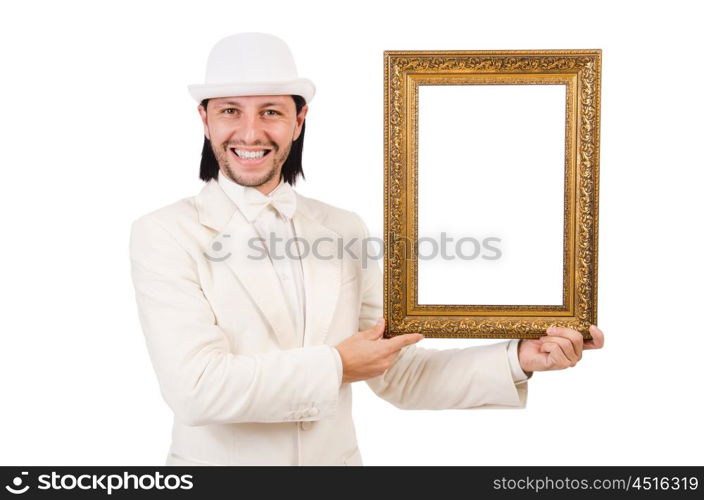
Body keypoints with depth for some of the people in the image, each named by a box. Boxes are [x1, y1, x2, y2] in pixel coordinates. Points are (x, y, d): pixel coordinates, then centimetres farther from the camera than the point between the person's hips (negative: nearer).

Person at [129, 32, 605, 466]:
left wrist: (519, 359, -9)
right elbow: (195, 388, -22)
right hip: (219, 460, -3)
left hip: (338, 457, 4)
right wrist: (335, 366, -16)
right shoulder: (164, 234, -12)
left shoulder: (346, 230, -1)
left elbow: (397, 373, 1)